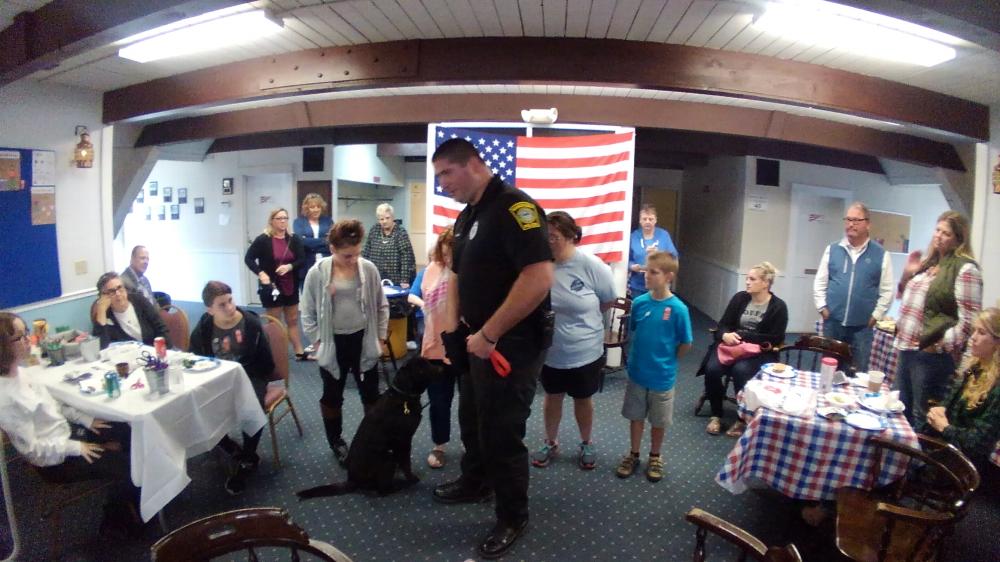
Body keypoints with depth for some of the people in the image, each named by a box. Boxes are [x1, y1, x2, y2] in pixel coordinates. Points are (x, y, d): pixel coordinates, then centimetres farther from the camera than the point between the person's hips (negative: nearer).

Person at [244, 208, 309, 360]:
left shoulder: (294, 239, 0)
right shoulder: (263, 240, -10)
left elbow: (302, 260, -2)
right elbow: (248, 258, -7)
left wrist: (289, 266, -22)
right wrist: (261, 273, -20)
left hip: (291, 287, 4)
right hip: (272, 287, -4)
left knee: (293, 320, 13)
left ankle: (299, 352, 21)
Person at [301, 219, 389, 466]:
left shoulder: (368, 268, -7)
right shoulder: (317, 273, -10)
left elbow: (381, 306, 3)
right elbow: (308, 312, -2)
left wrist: (380, 337, 1)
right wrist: (317, 341, -5)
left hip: (363, 341, 1)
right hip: (333, 344, -1)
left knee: (371, 395, 11)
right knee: (332, 396, 14)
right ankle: (336, 442, 33)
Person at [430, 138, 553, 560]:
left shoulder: (514, 207, -19)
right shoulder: (466, 216, 11)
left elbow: (539, 278, -30)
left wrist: (489, 334, -24)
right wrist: (452, 327, 6)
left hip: (512, 343, -9)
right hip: (478, 340, 9)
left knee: (501, 433, 3)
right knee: (472, 419, 23)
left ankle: (513, 518, 25)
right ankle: (475, 483, 47)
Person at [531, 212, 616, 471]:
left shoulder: (591, 266, -19)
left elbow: (608, 300, -3)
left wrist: (582, 320, 7)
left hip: (585, 351, -1)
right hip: (550, 350, 1)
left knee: (583, 399, 19)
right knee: (552, 396, 20)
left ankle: (586, 444, 41)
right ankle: (550, 443, 40)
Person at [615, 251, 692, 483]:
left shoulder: (678, 308, -18)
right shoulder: (639, 302, -8)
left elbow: (686, 344, -8)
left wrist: (667, 361, 2)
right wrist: (639, 356, 6)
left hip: (662, 377, -3)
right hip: (637, 373, 3)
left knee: (659, 421, 15)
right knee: (635, 416, 17)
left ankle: (655, 458, 35)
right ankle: (633, 455, 35)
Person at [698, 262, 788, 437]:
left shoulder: (778, 307, -2)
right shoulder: (739, 298, 7)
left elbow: (775, 339, -8)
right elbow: (723, 324, 7)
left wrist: (743, 336, -15)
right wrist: (725, 335, -18)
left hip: (759, 352, -3)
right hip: (731, 346, 3)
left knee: (740, 370, -34)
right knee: (712, 368, -25)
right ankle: (716, 415, -5)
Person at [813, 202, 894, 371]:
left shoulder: (881, 254, 0)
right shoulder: (832, 250, 4)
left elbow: (887, 290, 1)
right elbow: (820, 282, 7)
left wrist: (876, 315, -4)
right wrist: (822, 307, -2)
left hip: (862, 326, -1)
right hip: (832, 322, 1)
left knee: (859, 372, 7)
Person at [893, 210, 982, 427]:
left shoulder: (965, 269, -11)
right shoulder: (929, 264, 14)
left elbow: (969, 321, -17)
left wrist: (942, 345, -13)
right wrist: (907, 276, 9)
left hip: (932, 355, -8)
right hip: (907, 348, 8)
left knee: (923, 417, 2)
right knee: (902, 411, 19)